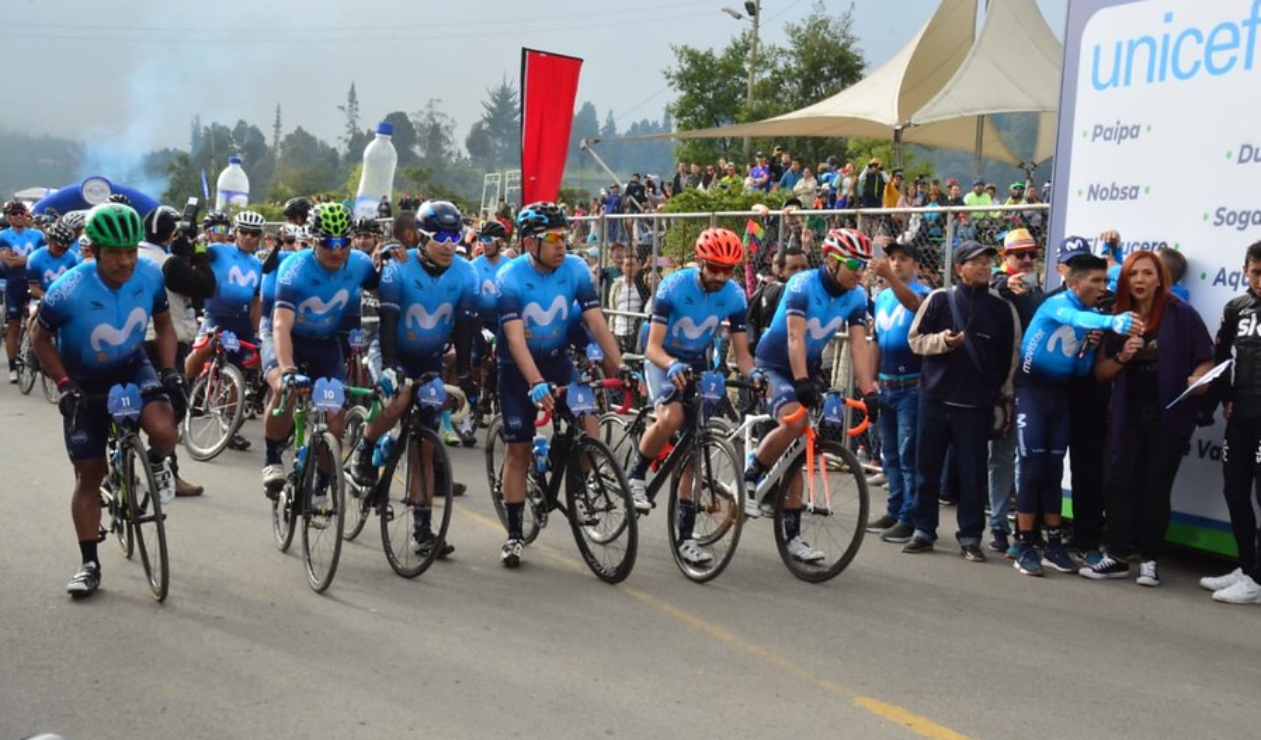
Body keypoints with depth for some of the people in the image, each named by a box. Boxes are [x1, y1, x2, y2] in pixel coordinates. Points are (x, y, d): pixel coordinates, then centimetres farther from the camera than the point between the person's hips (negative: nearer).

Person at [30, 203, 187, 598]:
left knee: (163, 432, -28)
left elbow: (164, 325, -2)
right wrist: (64, 384, -21)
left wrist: (169, 369, -14)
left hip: (132, 368, 1)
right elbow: (42, 341, -11)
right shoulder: (68, 291, -29)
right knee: (89, 474, 4)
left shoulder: (150, 275, -20)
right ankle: (89, 563, 16)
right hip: (84, 383, -1)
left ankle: (156, 463, 9)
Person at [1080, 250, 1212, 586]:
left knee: (1156, 487, 4)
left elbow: (1206, 360, -4)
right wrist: (1121, 357, -14)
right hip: (1128, 413, 3)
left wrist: (1198, 380, -24)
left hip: (1169, 414, -3)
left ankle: (1149, 560, 15)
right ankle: (1118, 556, 9)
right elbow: (1100, 372, 5)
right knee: (1117, 483, -1)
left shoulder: (1181, 315, -6)